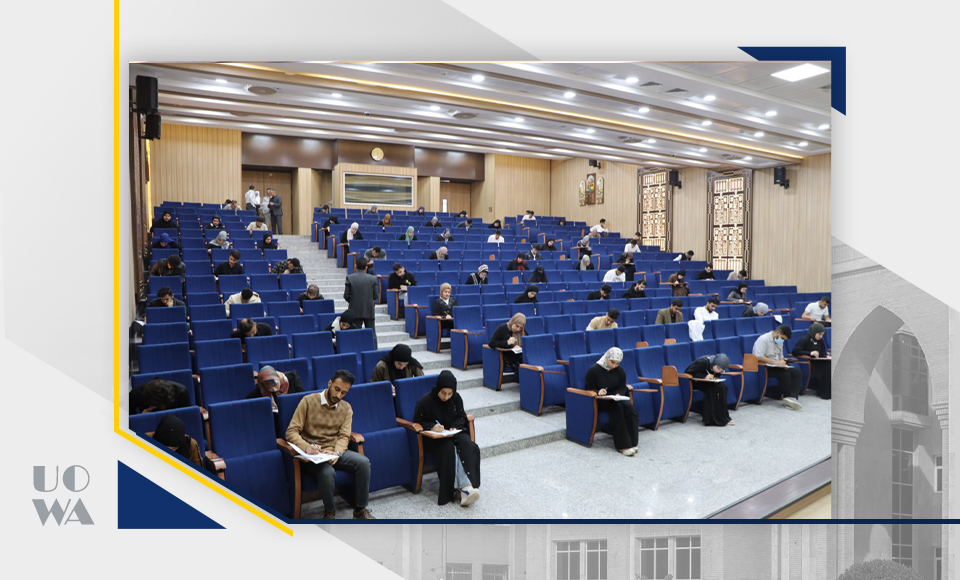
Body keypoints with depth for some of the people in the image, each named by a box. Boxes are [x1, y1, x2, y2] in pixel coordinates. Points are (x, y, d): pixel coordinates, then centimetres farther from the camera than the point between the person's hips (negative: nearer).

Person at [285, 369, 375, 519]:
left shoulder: (346, 408, 7)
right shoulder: (308, 401, -6)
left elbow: (344, 436, -1)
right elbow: (291, 431, -10)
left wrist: (337, 453, -24)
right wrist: (306, 447, -30)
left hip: (334, 452, 4)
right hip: (311, 455, -4)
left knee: (363, 462, -22)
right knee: (327, 472, -35)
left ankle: (360, 510, -6)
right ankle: (329, 513, -6)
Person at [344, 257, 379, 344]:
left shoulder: (350, 278, -7)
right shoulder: (372, 278, -5)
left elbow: (346, 296, -6)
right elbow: (375, 296, -2)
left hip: (355, 310, 0)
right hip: (369, 310, 0)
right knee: (372, 334, 8)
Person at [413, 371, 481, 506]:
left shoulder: (456, 399, -2)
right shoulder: (425, 402, -13)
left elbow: (462, 417, 10)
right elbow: (417, 423, -5)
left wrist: (455, 427, -11)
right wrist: (432, 426, -24)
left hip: (454, 433, 4)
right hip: (433, 439, -3)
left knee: (469, 446, -28)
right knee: (449, 449, -35)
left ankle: (465, 487, -38)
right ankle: (463, 487, -36)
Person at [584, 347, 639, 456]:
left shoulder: (620, 371, 8)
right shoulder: (594, 370, -6)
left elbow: (622, 388, 9)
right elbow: (588, 388, -5)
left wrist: (619, 394, -14)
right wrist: (598, 392, -25)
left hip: (615, 398, 5)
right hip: (600, 401, -5)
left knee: (629, 407, -27)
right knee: (617, 408, -33)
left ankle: (631, 442, -23)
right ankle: (623, 445, -31)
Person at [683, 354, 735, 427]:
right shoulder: (703, 362, -26)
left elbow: (717, 374, 11)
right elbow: (688, 372, -27)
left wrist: (715, 378, -13)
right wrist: (704, 377, -32)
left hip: (707, 382, 7)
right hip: (694, 382, -7)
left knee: (722, 386, -18)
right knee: (713, 388, -28)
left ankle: (723, 418, -12)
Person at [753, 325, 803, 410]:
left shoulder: (779, 341, 16)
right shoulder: (763, 339, -13)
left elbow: (780, 356, 23)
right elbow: (758, 357, -24)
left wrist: (782, 362, -2)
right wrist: (776, 362, -24)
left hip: (776, 366, 9)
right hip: (764, 368, -9)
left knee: (796, 371, -12)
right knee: (785, 374, -29)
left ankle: (792, 397, -24)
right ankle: (787, 398, -14)